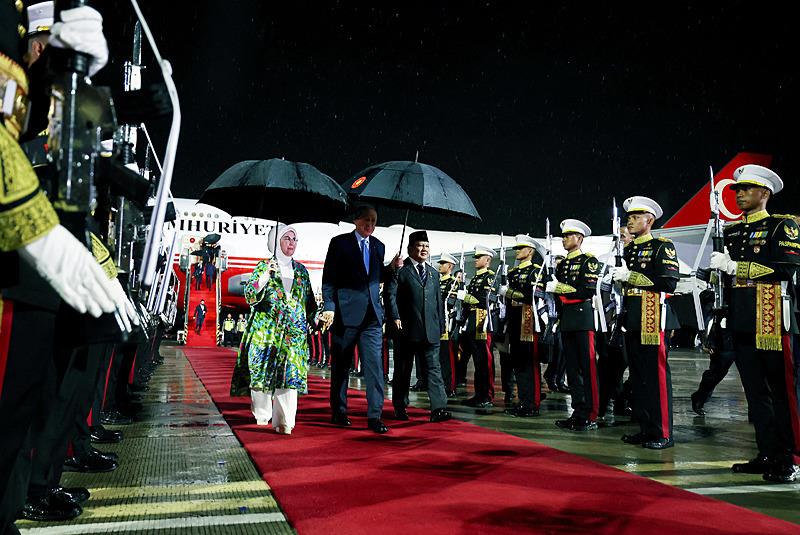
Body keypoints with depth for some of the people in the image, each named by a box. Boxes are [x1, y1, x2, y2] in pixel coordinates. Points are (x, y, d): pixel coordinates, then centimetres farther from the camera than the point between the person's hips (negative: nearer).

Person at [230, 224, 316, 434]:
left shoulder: (301, 270, 15)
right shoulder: (264, 266, 5)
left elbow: (309, 300, 20)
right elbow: (250, 294, -7)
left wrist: (314, 319, 12)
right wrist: (266, 274, -18)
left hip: (294, 331, 2)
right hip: (266, 329, -2)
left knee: (290, 373, -7)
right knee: (262, 371, -1)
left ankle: (284, 421, -9)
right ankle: (262, 415, 14)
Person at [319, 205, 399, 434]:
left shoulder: (378, 246, 14)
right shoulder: (339, 242, 0)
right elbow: (328, 278, -2)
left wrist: (392, 267, 3)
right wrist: (329, 308, -10)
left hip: (372, 314, 3)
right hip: (345, 312, -3)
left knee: (374, 364, -4)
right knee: (341, 365, 8)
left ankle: (374, 416, -2)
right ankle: (338, 413, 22)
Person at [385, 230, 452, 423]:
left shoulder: (434, 273, 18)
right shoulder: (400, 270, -1)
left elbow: (439, 301, 19)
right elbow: (389, 294, -8)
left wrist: (440, 326, 14)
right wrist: (395, 318, -16)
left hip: (430, 331, 4)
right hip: (406, 330, -4)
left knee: (434, 369, -3)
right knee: (403, 370, 7)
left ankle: (438, 409, -5)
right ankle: (400, 408, 19)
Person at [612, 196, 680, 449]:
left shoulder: (663, 247, -4)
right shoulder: (628, 249, 18)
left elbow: (669, 283, -16)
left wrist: (631, 277, -18)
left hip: (652, 317, -8)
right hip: (631, 319, 8)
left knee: (656, 374, -5)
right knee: (637, 375, 10)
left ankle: (662, 433, 2)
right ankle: (645, 428, 19)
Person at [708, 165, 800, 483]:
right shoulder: (731, 231, 17)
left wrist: (736, 266, -18)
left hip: (771, 319, -6)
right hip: (740, 322, 6)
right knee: (755, 391, 10)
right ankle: (767, 455, 18)